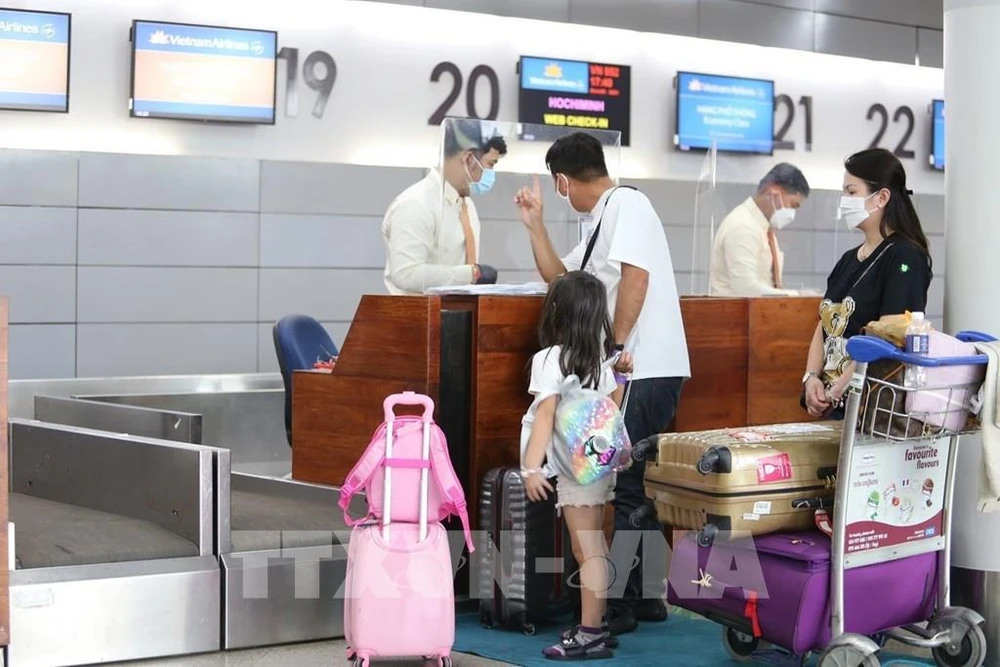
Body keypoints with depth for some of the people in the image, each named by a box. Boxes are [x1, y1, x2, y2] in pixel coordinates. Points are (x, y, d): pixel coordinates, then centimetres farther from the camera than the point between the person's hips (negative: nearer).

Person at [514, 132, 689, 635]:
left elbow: (635, 276, -21)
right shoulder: (603, 220, 20)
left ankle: (618, 606, -3)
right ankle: (647, 596, 21)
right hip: (635, 372, 10)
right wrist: (535, 225, 17)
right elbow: (561, 280, 24)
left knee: (622, 486, -7)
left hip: (645, 371, -10)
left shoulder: (626, 205, -9)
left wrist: (615, 348, -19)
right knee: (635, 485, 14)